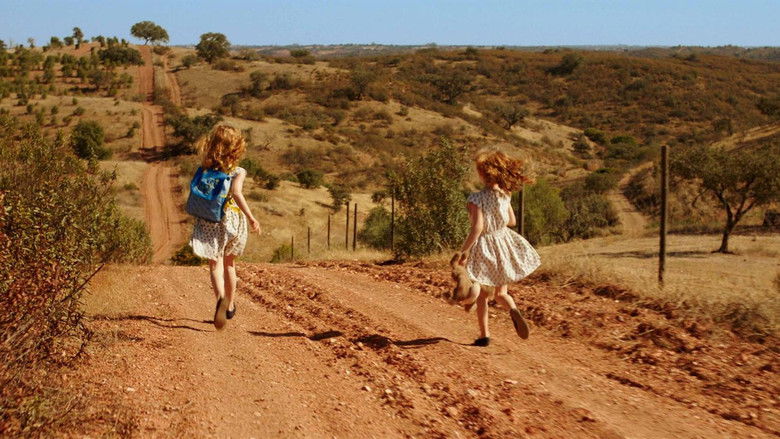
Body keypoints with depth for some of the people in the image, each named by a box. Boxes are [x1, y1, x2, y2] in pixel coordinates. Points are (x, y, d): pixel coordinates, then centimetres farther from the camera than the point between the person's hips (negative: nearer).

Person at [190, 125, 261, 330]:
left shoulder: (204, 169, -2)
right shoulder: (237, 171, -10)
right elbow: (236, 193, -25)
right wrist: (251, 217, -25)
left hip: (209, 223, 0)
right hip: (232, 221, 0)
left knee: (215, 264, -6)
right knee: (229, 263, 20)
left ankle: (221, 297, -36)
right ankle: (230, 305, 34)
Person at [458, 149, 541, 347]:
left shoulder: (476, 199, -21)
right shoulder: (504, 195, -4)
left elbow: (477, 228, -27)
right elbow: (512, 221, 7)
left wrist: (464, 250, -18)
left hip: (483, 246, -4)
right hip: (504, 242, 4)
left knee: (481, 295, 15)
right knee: (501, 293, 15)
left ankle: (484, 334, 18)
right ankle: (513, 310, -17)